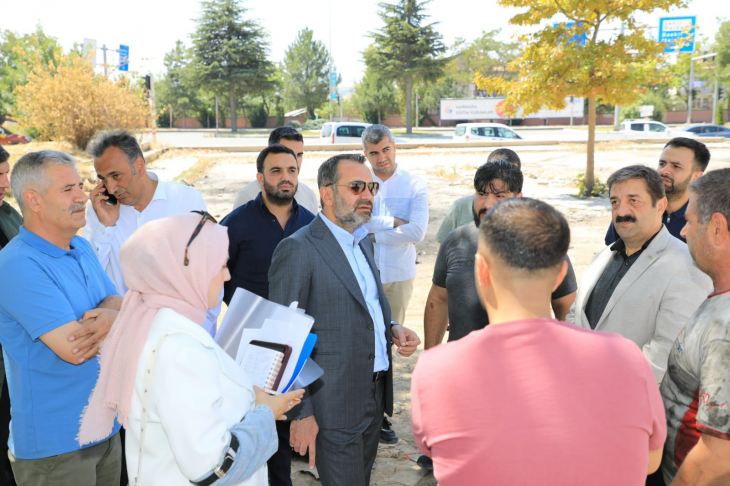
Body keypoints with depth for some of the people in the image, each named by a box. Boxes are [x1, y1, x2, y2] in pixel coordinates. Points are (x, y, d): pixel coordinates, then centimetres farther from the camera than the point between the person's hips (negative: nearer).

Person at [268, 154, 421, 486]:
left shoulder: (363, 242, 12)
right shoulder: (297, 250, -14)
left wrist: (392, 330, 2)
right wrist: (300, 412, -15)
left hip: (375, 394, 8)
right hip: (334, 406, -8)